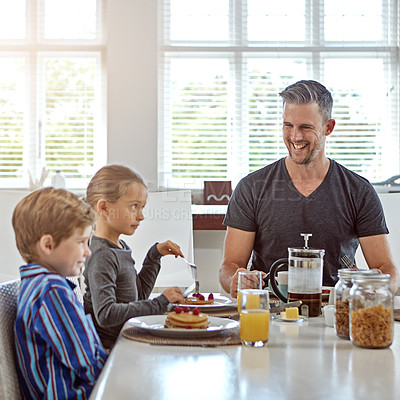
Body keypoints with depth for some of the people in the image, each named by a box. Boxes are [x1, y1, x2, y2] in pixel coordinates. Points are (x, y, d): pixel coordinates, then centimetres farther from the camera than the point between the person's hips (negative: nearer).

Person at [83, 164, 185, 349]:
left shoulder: (120, 246, 13)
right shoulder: (101, 256, -16)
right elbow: (105, 314, -25)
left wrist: (155, 255, 15)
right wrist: (159, 303, -22)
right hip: (110, 346, -9)